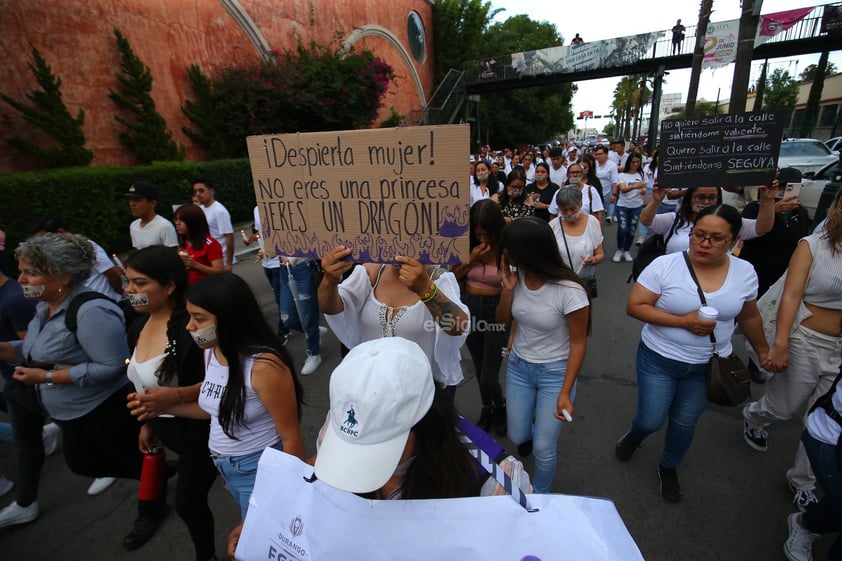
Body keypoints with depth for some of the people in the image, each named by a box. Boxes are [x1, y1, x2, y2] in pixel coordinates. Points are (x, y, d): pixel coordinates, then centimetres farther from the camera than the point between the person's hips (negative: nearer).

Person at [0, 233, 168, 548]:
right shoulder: (46, 306, 2)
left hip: (106, 410, -10)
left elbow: (111, 366, -31)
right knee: (81, 463, 27)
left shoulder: (90, 312, -29)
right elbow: (38, 352, 11)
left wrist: (47, 377, -25)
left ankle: (152, 510, 41)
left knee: (136, 460, 14)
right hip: (71, 412, 10)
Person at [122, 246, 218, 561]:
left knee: (188, 503, 8)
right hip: (167, 428, 8)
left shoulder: (191, 324, -29)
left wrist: (175, 396, -41)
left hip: (200, 430, -8)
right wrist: (147, 422, 17)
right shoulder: (140, 325, -2)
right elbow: (145, 382, 11)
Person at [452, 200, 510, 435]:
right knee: (479, 369, 20)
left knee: (489, 376, -1)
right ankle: (487, 407, 47)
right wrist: (471, 260, -15)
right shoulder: (467, 245, -7)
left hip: (497, 310, -4)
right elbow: (454, 276, 0)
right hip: (470, 307, 4)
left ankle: (500, 407, 34)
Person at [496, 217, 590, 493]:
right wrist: (508, 288, -20)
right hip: (518, 367, 5)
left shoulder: (569, 291, -27)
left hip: (555, 373, -4)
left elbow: (578, 343, -16)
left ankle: (540, 496, 36)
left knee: (543, 447, 4)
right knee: (517, 437, 17)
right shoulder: (516, 276, -13)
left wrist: (565, 391, -16)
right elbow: (503, 320, -1)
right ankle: (540, 429, 54)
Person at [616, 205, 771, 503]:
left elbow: (749, 317, 11)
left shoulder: (745, 272, -5)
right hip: (659, 359, -3)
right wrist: (683, 321, -25)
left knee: (684, 424, 17)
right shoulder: (665, 265, -18)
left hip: (708, 365, 3)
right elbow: (634, 306, -18)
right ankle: (634, 435, 43)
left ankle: (669, 467, 46)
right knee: (651, 421, 4)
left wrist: (763, 350, 20)